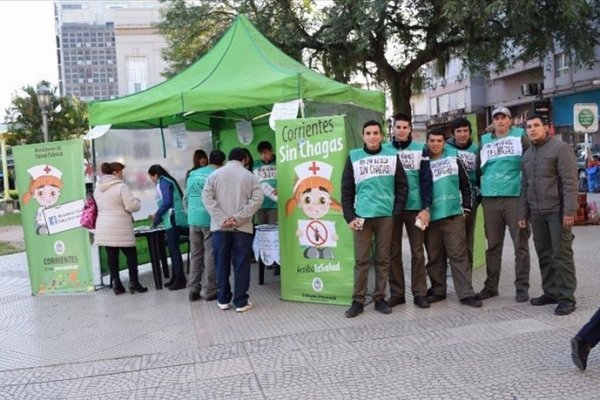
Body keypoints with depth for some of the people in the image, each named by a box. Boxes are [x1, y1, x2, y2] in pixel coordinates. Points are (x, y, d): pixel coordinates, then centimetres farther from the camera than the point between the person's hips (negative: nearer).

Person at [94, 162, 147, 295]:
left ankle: (116, 284, 11)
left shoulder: (98, 189, 12)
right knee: (131, 254, 5)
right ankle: (133, 283, 6)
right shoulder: (121, 186, -12)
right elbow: (131, 206, -16)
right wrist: (137, 202, 6)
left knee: (112, 256, 8)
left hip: (103, 228, 6)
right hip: (120, 228, -6)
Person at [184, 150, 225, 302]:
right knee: (210, 256, 3)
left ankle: (193, 290, 15)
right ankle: (210, 291, 8)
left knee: (195, 255, 12)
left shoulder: (193, 174, 9)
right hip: (210, 220, -5)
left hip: (193, 220, 5)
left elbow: (185, 198, 12)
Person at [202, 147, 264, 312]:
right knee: (241, 265, 3)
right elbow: (257, 199, -7)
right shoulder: (249, 176, 4)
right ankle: (241, 302, 6)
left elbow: (206, 197, -3)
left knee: (222, 264, 11)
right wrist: (238, 218, -11)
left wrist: (221, 218, -9)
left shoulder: (215, 174, 7)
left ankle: (223, 299, 18)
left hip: (220, 227, 2)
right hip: (242, 227, -1)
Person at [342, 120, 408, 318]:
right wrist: (349, 217, -3)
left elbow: (402, 186, 7)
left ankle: (380, 298, 17)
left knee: (383, 259, 7)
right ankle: (358, 300, 9)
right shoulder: (354, 157, 4)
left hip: (386, 216, 1)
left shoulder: (392, 156, 6)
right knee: (361, 260, 1)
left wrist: (396, 212, -1)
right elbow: (346, 190, 4)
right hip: (362, 216, -1)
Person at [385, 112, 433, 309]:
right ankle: (396, 292, 16)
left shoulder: (420, 149, 2)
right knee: (393, 252, 7)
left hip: (415, 207, -1)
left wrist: (426, 207, -9)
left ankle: (420, 293, 13)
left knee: (417, 252, 4)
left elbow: (426, 180, -1)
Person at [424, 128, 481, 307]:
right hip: (430, 217, 1)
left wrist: (466, 207, 4)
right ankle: (438, 291, 20)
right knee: (434, 257, 8)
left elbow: (465, 184, 10)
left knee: (459, 254, -1)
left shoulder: (454, 158, 6)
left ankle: (466, 293, 2)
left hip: (454, 215, 0)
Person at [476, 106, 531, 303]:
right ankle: (491, 286, 16)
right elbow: (478, 169, 19)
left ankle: (522, 287, 8)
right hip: (490, 199, 3)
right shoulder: (484, 142, 14)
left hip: (516, 197, -3)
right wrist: (482, 189, 13)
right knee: (493, 245, 8)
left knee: (520, 244, 0)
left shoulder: (520, 138, 4)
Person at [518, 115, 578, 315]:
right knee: (544, 255, 11)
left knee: (561, 255, -3)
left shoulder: (560, 148, -5)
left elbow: (570, 182, -11)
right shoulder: (527, 155, 15)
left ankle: (567, 297, 4)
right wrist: (523, 213, 14)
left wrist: (569, 210, -18)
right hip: (537, 213, 6)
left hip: (557, 211, -6)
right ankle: (551, 292, 21)